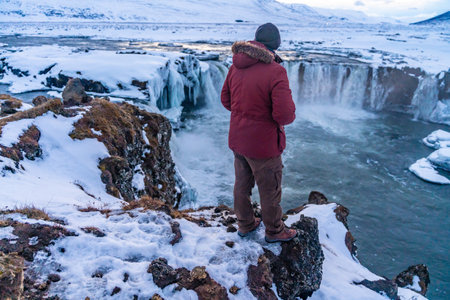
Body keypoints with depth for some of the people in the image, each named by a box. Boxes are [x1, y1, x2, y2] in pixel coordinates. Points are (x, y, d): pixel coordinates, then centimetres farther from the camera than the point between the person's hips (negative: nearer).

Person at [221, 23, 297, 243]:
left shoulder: (236, 66, -1)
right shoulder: (275, 71, -24)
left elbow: (225, 99, 9)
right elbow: (285, 115, -26)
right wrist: (290, 113, -4)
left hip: (237, 140, 7)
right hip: (263, 144, -7)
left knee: (242, 184, 23)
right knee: (270, 191, 14)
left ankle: (245, 224, 43)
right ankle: (274, 231, 35)